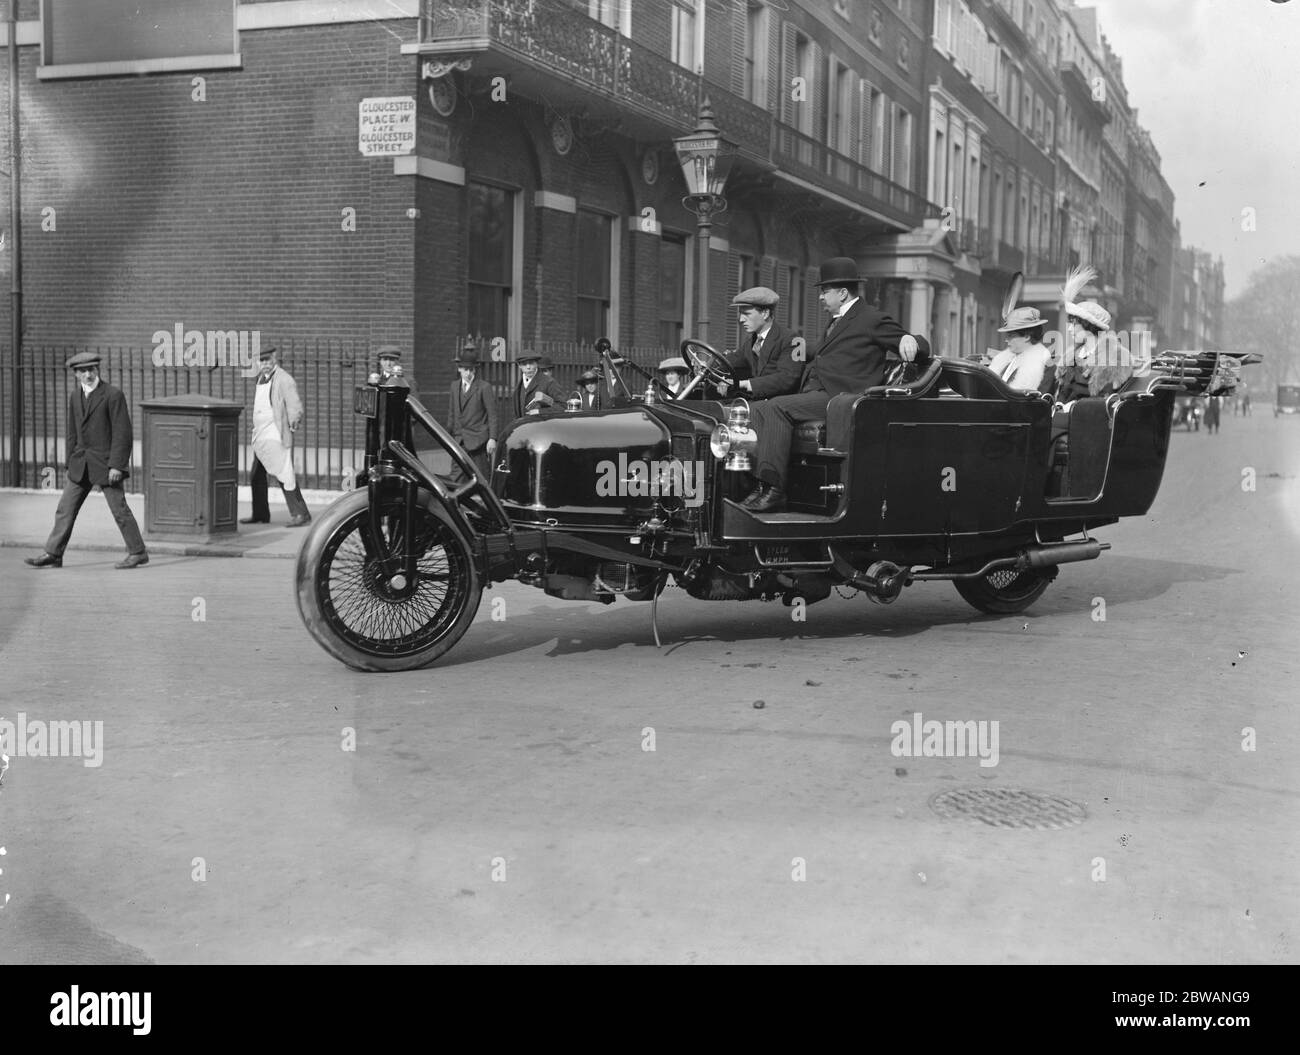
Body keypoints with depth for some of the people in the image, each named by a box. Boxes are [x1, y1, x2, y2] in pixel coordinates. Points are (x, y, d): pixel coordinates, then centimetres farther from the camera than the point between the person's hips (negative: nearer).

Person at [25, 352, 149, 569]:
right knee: (65, 509, 5)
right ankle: (53, 555, 10)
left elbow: (122, 433, -13)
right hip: (81, 465, 6)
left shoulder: (113, 395, -11)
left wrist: (116, 465, -17)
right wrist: (71, 464, 14)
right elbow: (73, 434, 16)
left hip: (106, 463, -6)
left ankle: (138, 553, 10)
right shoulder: (74, 396, 10)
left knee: (119, 509, -1)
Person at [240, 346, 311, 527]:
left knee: (285, 475, -12)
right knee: (256, 476, 15)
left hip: (277, 436, -9)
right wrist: (256, 431, 15)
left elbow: (294, 403, -17)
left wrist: (294, 420, -30)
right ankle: (260, 514, 27)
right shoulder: (260, 378, 15)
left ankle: (300, 514, -8)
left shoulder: (284, 379, -10)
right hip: (260, 436, 9)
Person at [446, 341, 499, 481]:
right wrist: (449, 434, 14)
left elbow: (492, 415, -7)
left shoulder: (484, 388, -5)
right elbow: (451, 414, 18)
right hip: (459, 441, 5)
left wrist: (492, 439, -14)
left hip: (479, 441, -5)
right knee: (457, 478, -2)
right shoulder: (454, 386, 12)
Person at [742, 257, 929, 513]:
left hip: (838, 397, -9)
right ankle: (761, 482, -18)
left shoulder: (873, 320, 1)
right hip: (813, 394, 9)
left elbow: (922, 351, -1)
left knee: (777, 407, -28)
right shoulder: (836, 322, 29)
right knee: (757, 409, -9)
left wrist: (909, 340, -23)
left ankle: (773, 489, -32)